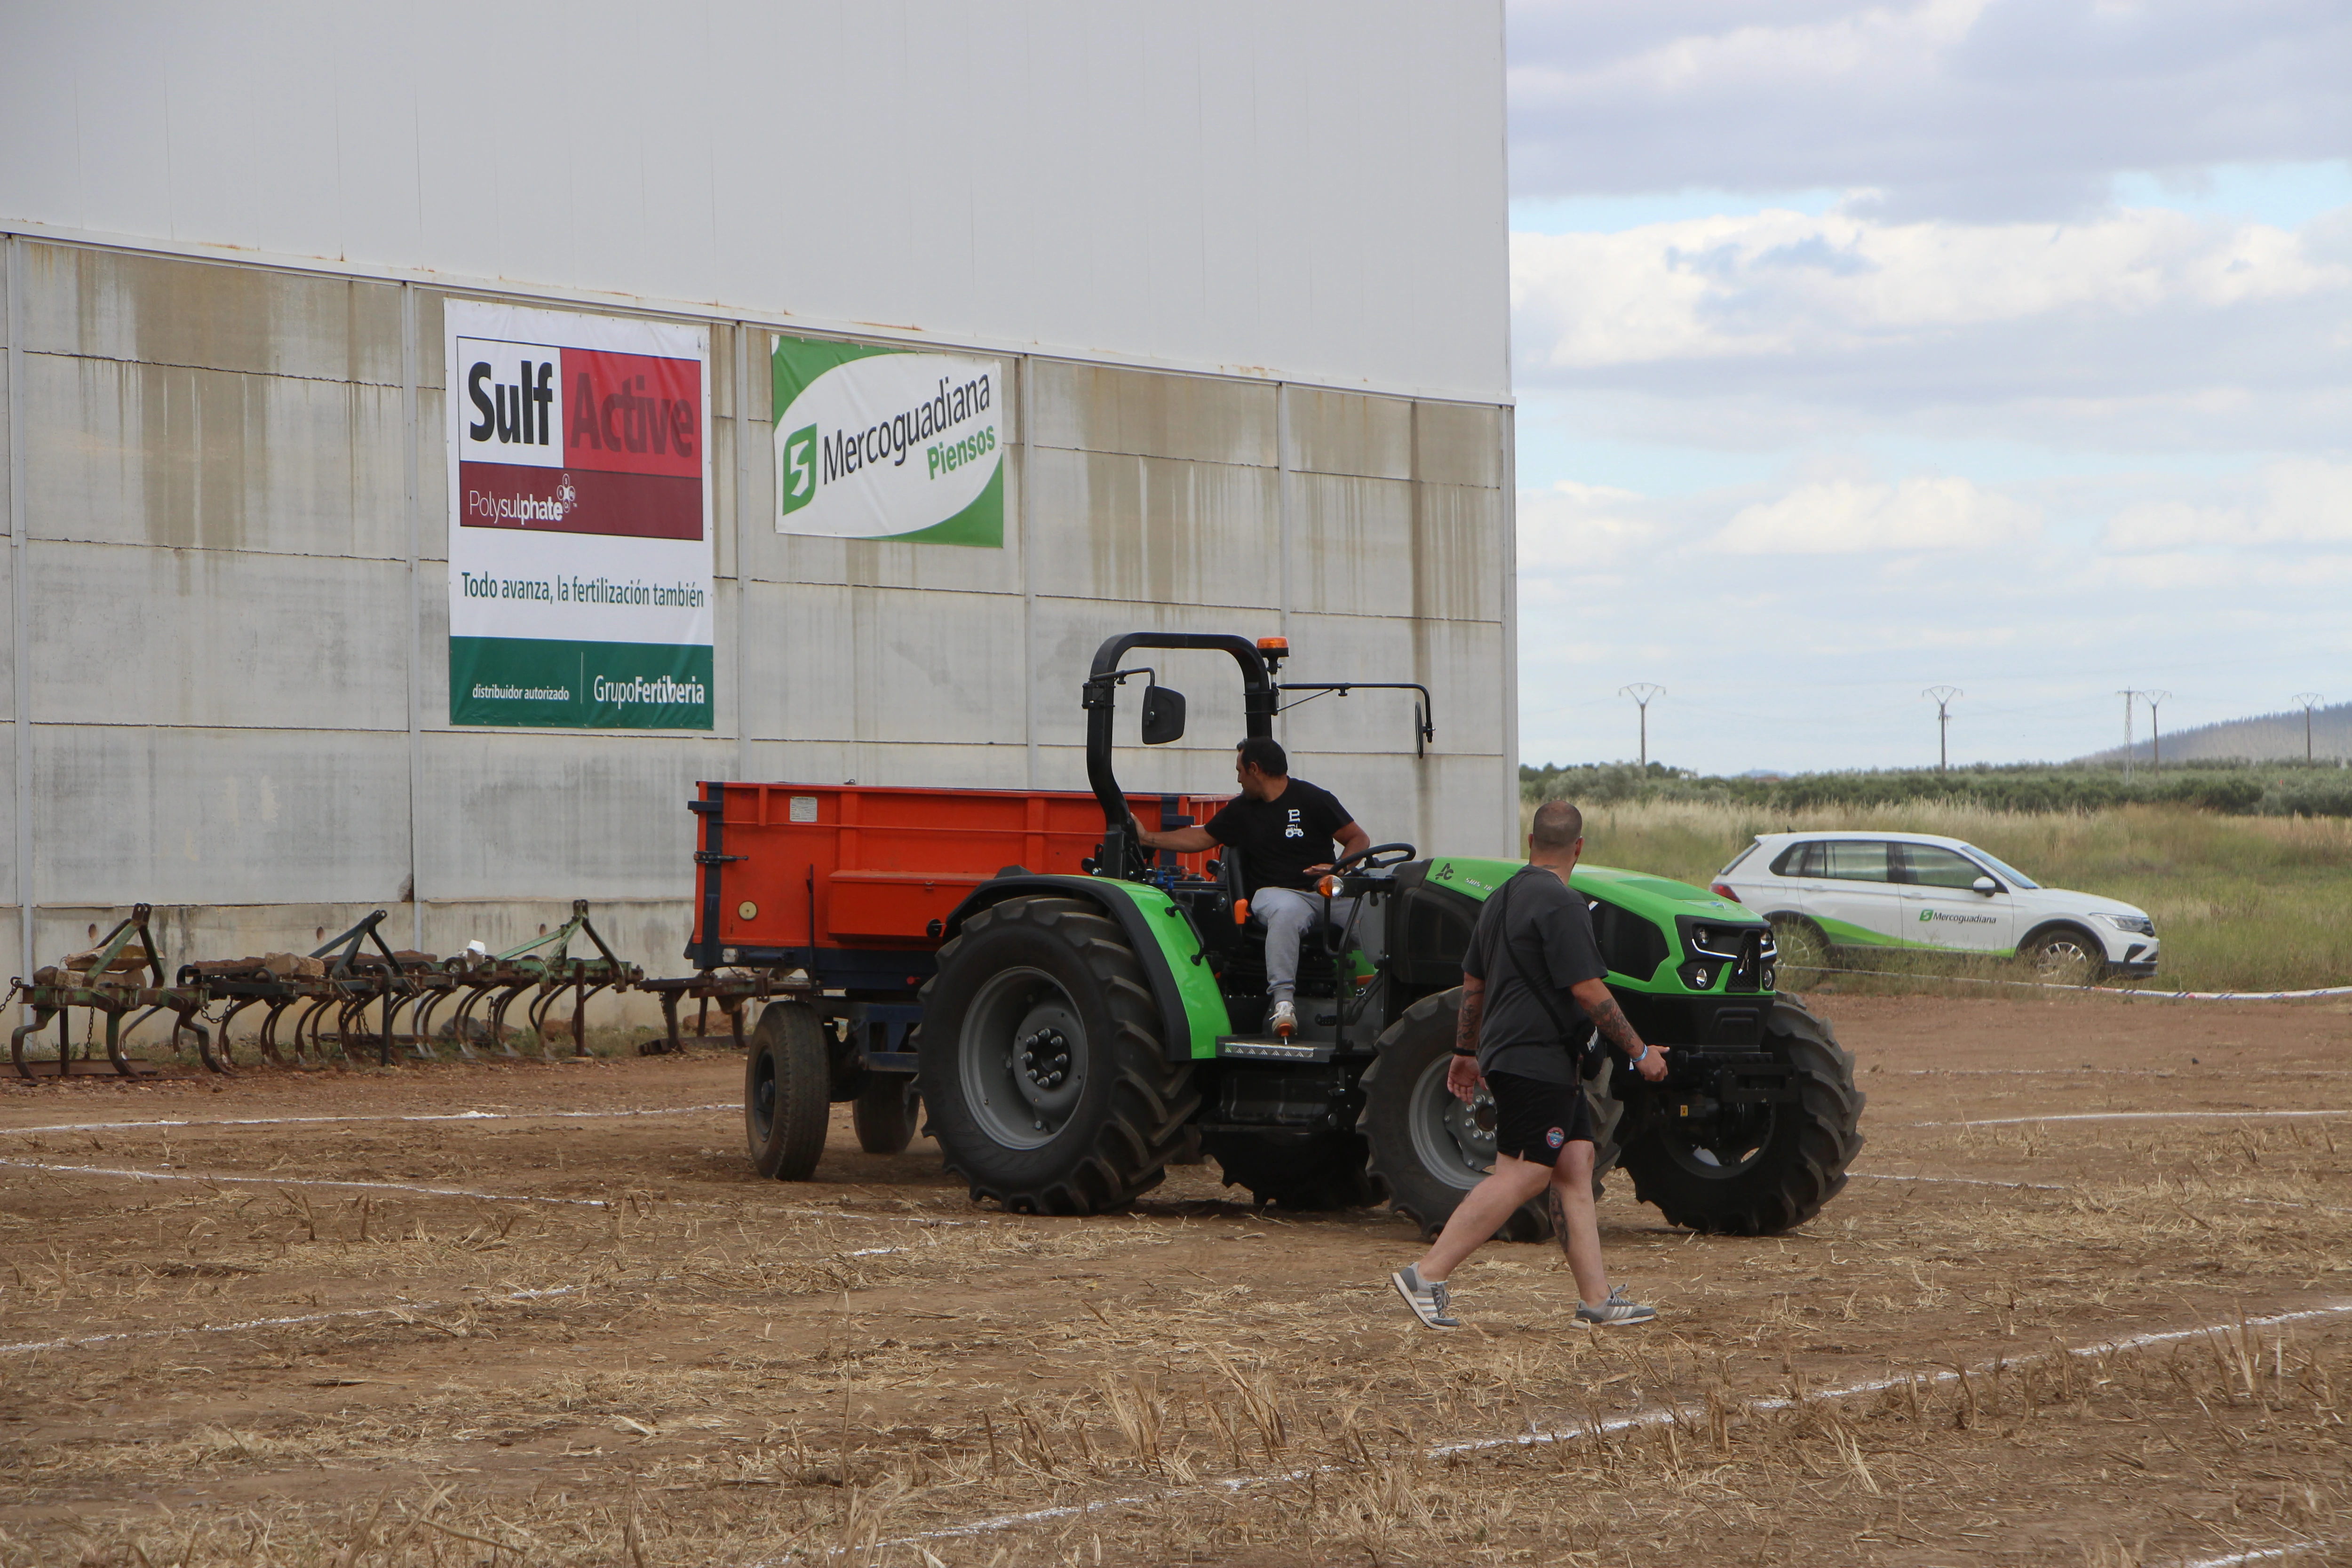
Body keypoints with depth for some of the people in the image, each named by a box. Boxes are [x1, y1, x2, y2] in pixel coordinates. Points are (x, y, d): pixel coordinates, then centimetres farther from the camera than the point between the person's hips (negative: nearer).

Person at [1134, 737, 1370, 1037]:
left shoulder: (1312, 799, 6)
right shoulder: (1241, 810, 21)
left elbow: (1359, 839, 5)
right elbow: (1201, 838, 30)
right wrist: (1146, 838, 30)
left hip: (1326, 892, -1)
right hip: (1275, 892, 1)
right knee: (1286, 912, -40)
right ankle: (1282, 998, -48)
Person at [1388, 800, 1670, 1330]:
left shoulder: (1502, 898, 15)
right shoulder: (1560, 903, -15)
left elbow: (1473, 983, 22)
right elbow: (1587, 990, -17)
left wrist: (1466, 1053, 32)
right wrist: (1639, 1052, -9)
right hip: (1538, 1060, -10)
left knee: (1575, 1165, 8)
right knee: (1522, 1175, -10)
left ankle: (1597, 1297, 6)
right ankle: (1427, 1276, -13)